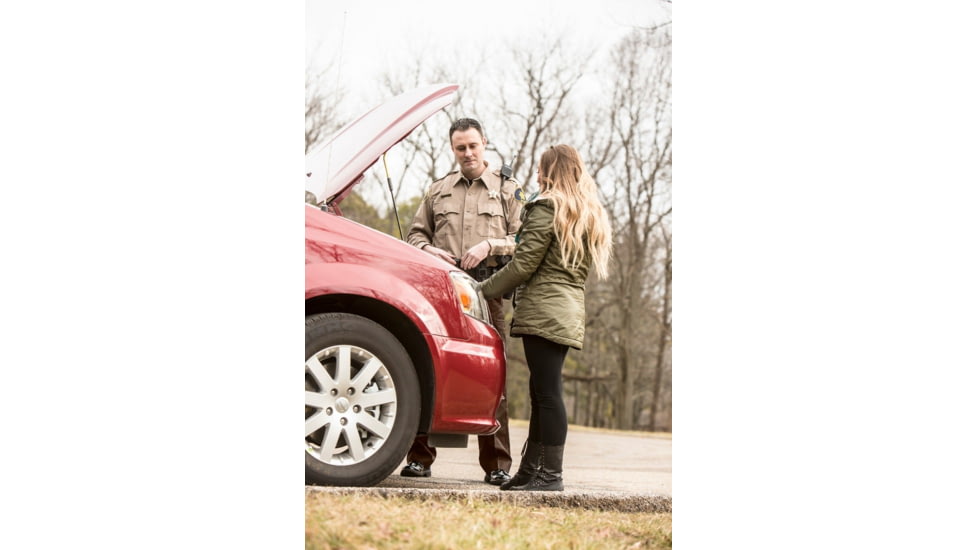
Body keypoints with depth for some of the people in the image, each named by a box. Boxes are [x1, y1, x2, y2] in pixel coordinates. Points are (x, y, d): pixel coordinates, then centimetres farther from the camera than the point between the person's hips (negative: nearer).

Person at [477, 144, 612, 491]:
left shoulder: (547, 206, -6)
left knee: (546, 393, -8)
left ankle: (551, 475, -8)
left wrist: (484, 290, 0)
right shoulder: (592, 216, 20)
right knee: (543, 393, 12)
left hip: (543, 310, -9)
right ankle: (530, 471, 16)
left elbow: (524, 263, -11)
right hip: (571, 313, 9)